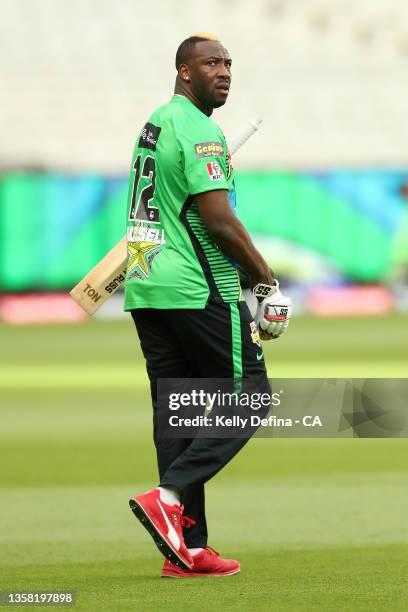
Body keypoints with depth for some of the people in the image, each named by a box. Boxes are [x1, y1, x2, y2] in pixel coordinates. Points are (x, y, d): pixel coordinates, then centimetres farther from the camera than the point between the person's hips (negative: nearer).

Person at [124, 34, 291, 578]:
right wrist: (263, 273, -5)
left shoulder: (154, 125, 18)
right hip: (199, 291, -9)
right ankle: (169, 497, -14)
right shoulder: (199, 131, -12)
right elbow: (219, 220, -18)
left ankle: (187, 549, 6)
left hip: (146, 289, 9)